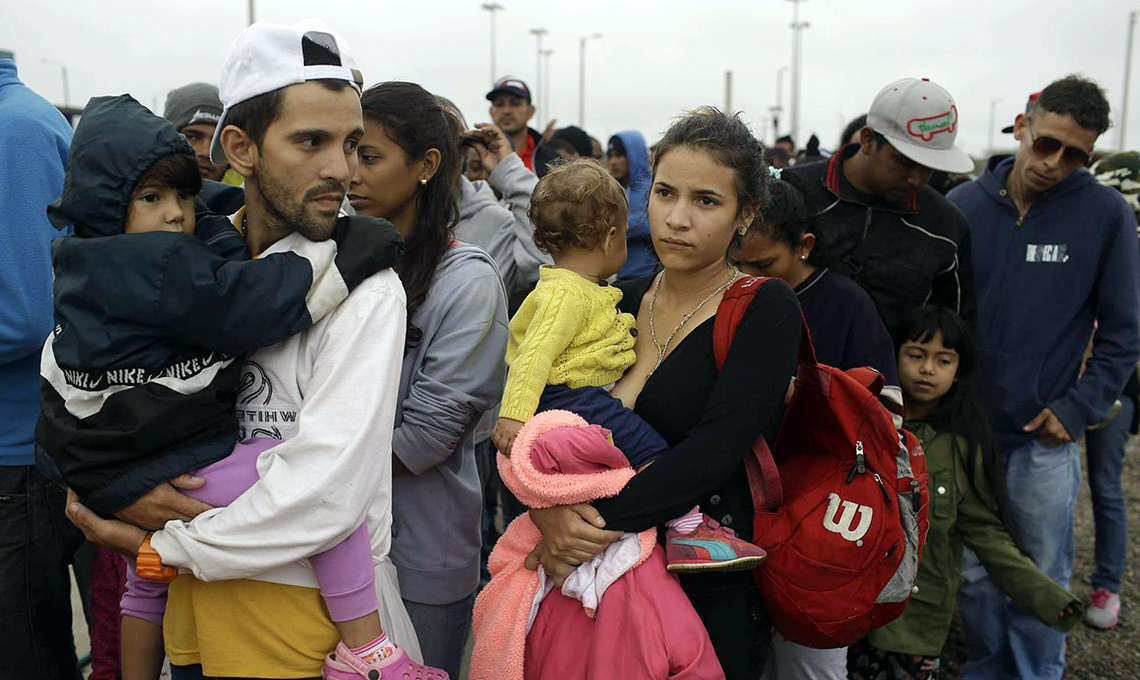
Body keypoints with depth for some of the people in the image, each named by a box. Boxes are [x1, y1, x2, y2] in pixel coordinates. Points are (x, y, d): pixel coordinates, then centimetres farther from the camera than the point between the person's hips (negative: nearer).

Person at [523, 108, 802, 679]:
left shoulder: (766, 311, -12)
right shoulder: (624, 300, 3)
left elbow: (713, 453, -24)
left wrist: (601, 521, -28)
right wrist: (547, 507, -21)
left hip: (712, 591, -4)